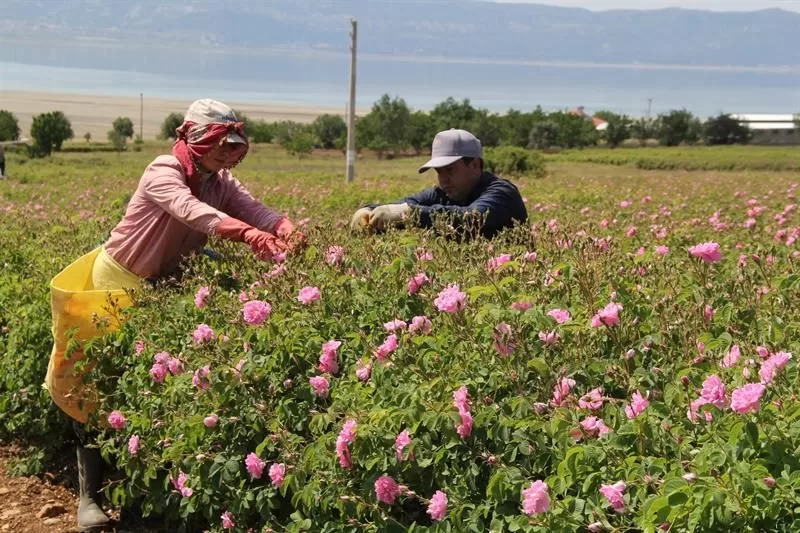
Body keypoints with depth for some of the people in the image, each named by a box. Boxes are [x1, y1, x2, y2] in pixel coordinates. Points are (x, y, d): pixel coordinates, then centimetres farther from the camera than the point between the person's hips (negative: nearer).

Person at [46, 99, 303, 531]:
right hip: (117, 283, -7)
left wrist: (287, 232, -42)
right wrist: (249, 234, -60)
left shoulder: (220, 182, -4)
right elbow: (191, 211, -45)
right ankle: (90, 494, 3)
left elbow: (255, 209, -19)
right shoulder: (163, 173, -25)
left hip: (164, 284, 7)